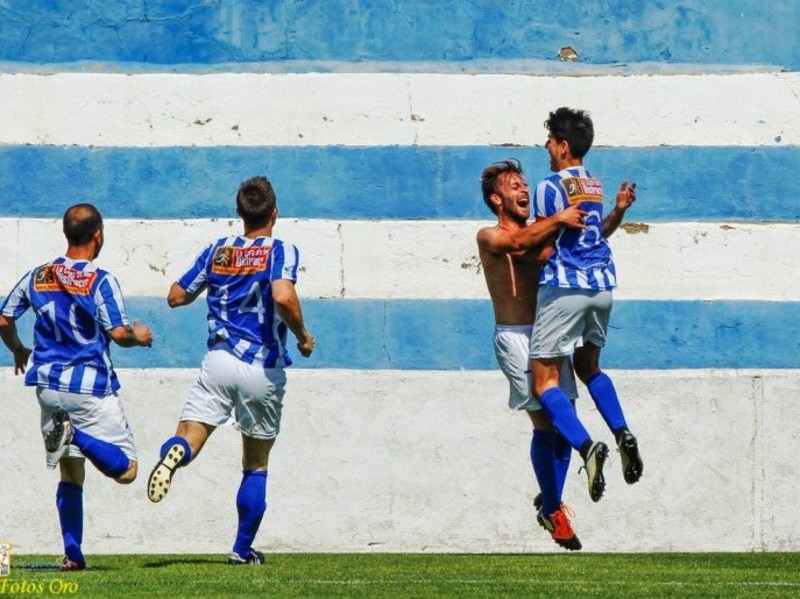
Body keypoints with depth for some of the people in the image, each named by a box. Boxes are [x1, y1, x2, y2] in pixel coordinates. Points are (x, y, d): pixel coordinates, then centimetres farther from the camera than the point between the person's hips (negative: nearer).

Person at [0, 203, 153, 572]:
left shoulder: (37, 277, 5)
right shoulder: (100, 282, -11)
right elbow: (118, 333, -17)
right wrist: (139, 337, 6)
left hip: (48, 386, 5)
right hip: (90, 388, -5)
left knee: (70, 474, 14)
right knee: (125, 470, -2)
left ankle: (72, 554, 5)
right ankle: (80, 438, -26)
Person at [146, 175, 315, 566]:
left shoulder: (217, 250, 8)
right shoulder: (280, 251, -5)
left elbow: (176, 297, 13)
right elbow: (283, 297, -24)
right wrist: (303, 337, -8)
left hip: (220, 360, 2)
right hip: (263, 371, -2)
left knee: (189, 438, -8)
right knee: (256, 466, 13)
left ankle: (176, 452, -45)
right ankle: (243, 550, 14)